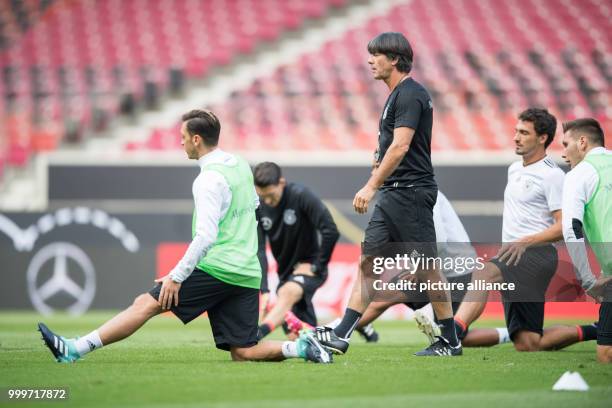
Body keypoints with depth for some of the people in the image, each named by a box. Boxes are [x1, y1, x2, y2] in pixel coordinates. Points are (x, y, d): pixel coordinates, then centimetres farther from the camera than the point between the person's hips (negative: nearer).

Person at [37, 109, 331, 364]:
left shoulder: (210, 179, -12)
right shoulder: (239, 164, 15)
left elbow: (205, 237, -19)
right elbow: (253, 204, 32)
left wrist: (177, 276, -17)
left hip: (217, 268, -8)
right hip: (247, 275, 8)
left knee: (146, 304, -8)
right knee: (243, 353, 8)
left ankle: (74, 350, -11)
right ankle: (300, 347, -10)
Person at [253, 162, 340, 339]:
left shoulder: (301, 196, -19)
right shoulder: (257, 207, -7)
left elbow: (331, 232, -21)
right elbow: (258, 250, -9)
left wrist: (317, 266, -16)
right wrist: (264, 290, -18)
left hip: (308, 267, -6)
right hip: (286, 270, 6)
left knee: (287, 293, -38)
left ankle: (259, 332, -60)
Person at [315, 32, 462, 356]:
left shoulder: (410, 94, -14)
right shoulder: (399, 94, 17)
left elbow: (400, 147, -22)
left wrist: (371, 186, -25)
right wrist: (381, 159, 12)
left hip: (411, 192, -10)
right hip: (393, 194, 10)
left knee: (427, 266, -3)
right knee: (368, 261, 4)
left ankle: (450, 341, 5)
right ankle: (341, 336, 1)